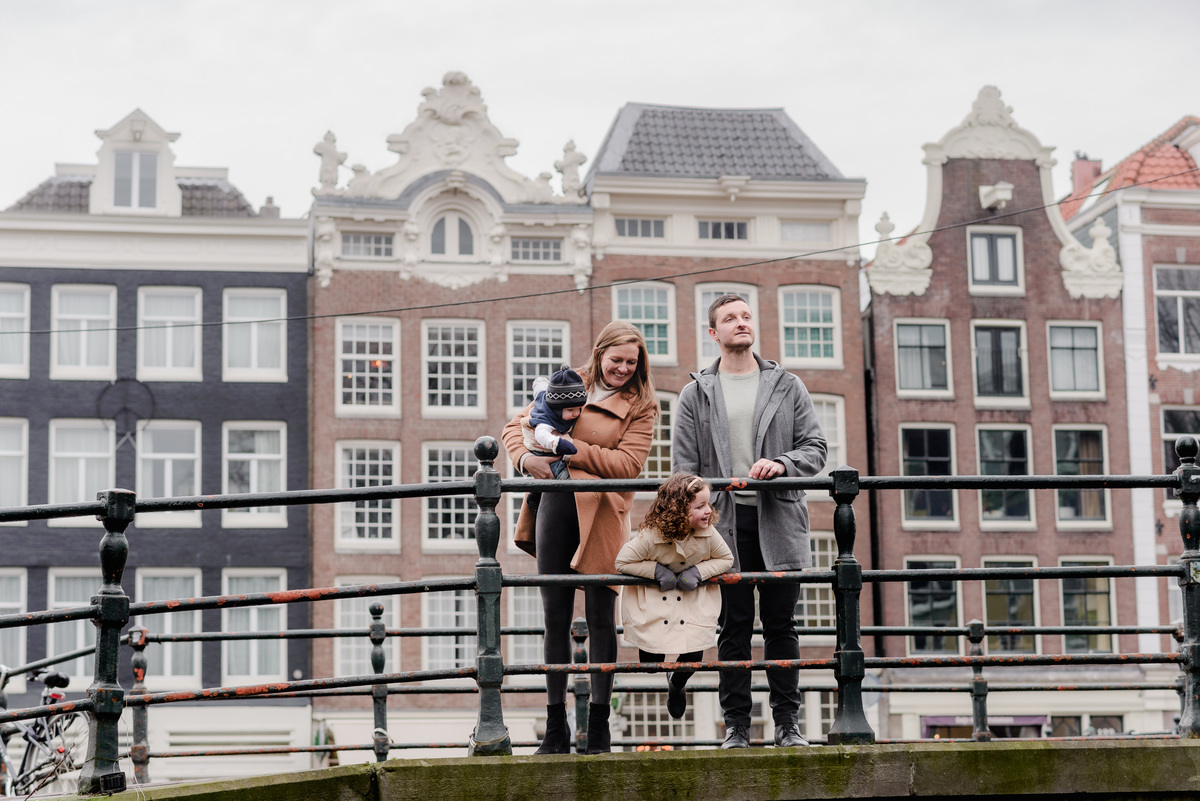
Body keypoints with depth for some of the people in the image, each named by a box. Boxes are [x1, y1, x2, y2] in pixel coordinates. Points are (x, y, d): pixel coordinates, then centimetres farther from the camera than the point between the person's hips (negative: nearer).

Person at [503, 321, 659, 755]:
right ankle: (555, 729, 12)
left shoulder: (641, 405, 4)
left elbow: (628, 463, -7)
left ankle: (599, 727, 6)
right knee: (555, 615, 6)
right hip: (555, 506, 3)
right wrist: (526, 457, -6)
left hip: (601, 514, -3)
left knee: (600, 614, -1)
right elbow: (518, 424, 15)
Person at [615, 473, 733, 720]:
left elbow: (726, 559, -6)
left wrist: (698, 572, -21)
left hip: (694, 597, 2)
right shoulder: (651, 537, -29)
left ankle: (676, 684, 32)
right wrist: (657, 570, -27)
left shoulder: (708, 534, -21)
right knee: (651, 657, -3)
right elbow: (622, 562, -19)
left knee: (694, 655, -5)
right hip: (652, 597, -2)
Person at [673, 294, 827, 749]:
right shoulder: (696, 394, 10)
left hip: (778, 519, 0)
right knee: (733, 627, 1)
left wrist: (782, 464, -13)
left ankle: (787, 724, 8)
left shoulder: (787, 387, 12)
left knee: (780, 624, 2)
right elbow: (684, 468, 6)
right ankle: (736, 725, 6)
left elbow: (815, 447, 7)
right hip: (724, 521, 0)